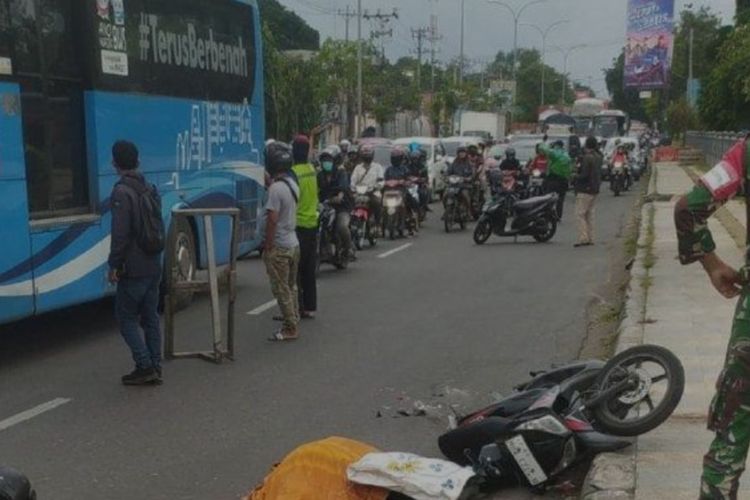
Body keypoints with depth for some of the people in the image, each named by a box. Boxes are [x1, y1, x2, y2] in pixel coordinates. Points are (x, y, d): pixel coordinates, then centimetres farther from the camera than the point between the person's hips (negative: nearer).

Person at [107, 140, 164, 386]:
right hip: (154, 266, 7)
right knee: (150, 316, 12)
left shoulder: (122, 192, -16)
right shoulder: (150, 189, 10)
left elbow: (120, 234, -19)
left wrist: (114, 265, -12)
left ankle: (144, 366, -3)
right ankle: (155, 367, 14)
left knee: (126, 316, 2)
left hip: (133, 268, -7)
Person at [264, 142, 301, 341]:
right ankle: (294, 321, 24)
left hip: (279, 247, -9)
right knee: (291, 287, 17)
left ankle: (290, 329, 2)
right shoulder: (292, 184, 7)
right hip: (294, 242, 9)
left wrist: (267, 247, -15)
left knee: (281, 289, -1)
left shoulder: (276, 188, -20)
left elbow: (272, 220, -22)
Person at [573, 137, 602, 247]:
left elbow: (584, 175, -20)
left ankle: (583, 238, -11)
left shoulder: (587, 157, -18)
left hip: (585, 189, -9)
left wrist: (575, 176, -4)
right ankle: (590, 238, 15)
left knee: (580, 214, -6)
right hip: (594, 189, 9)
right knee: (589, 214, 14)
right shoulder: (598, 157, 9)